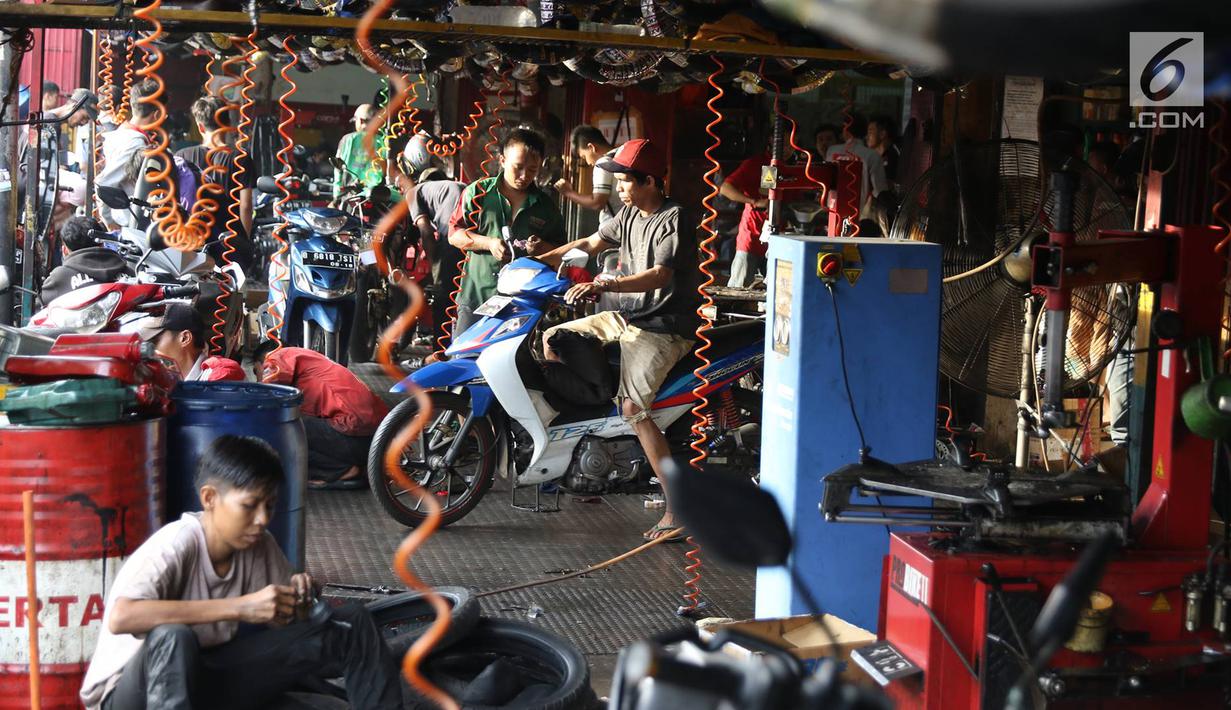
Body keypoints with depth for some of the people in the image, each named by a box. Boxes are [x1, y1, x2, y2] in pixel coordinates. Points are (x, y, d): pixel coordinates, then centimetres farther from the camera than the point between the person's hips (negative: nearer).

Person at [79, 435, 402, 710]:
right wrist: (238, 607, -41)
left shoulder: (260, 547, -6)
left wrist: (299, 606, -20)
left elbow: (285, 623, 7)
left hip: (206, 675, 6)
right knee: (171, 637, -43)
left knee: (351, 624, -6)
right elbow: (121, 617, -43)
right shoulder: (176, 546, -26)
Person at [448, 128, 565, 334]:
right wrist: (489, 243, -11)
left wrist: (543, 247, -8)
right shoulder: (478, 192, 4)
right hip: (476, 296, -1)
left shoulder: (545, 206, 10)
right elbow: (454, 233, 4)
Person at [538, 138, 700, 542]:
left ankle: (678, 507, -20)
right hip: (626, 318, 9)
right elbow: (590, 244, 16)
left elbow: (660, 275, -29)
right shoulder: (630, 214, 11)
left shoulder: (674, 220, -16)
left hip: (663, 327, -9)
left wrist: (603, 285, -40)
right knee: (551, 340, 9)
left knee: (633, 408, -23)